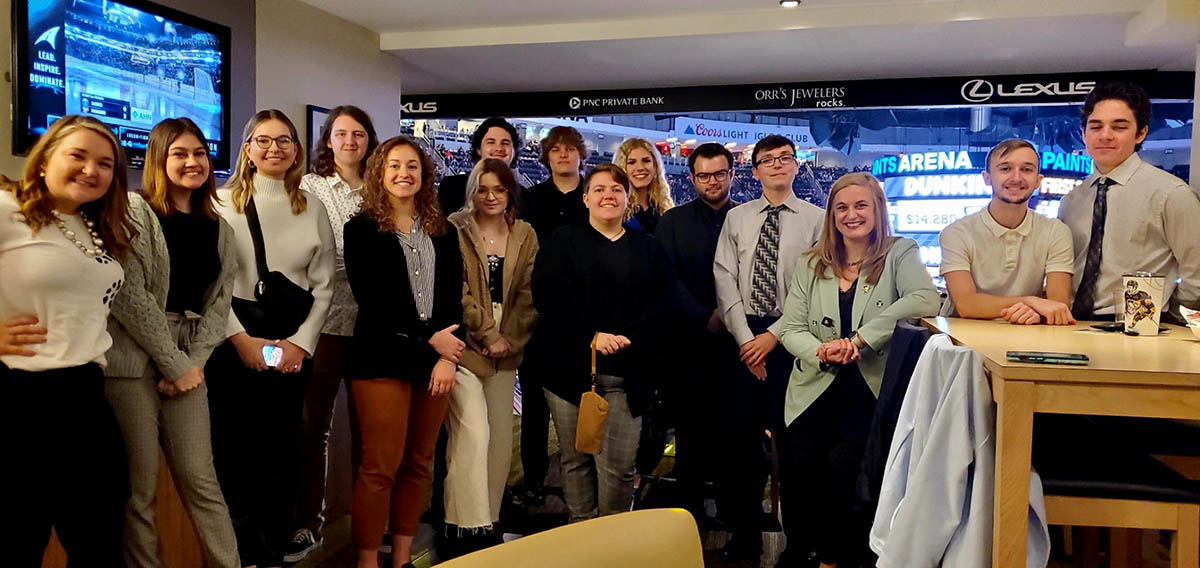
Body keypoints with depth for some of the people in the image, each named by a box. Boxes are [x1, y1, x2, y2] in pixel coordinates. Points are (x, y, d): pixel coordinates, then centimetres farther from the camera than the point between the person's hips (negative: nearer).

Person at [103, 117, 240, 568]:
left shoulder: (217, 228, 14)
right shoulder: (136, 211, -3)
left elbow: (219, 299, 9)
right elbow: (130, 295, -11)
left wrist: (195, 362, -4)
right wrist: (174, 363, -10)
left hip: (187, 364, 4)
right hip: (133, 360, -4)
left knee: (201, 480, 5)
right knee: (139, 485, 2)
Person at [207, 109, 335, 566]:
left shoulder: (312, 207, 9)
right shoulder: (223, 202, 1)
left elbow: (324, 284, 7)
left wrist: (302, 342, -4)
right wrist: (242, 339, -12)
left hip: (293, 343, 2)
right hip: (235, 340, -2)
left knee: (283, 448, 7)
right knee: (235, 449, 1)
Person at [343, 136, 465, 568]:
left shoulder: (443, 232, 14)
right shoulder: (362, 229, 3)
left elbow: (453, 299, 7)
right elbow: (370, 301, -6)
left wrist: (448, 356, -7)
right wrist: (427, 339, -10)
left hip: (436, 359, 4)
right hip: (382, 359, -4)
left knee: (419, 464, 8)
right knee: (380, 467, -4)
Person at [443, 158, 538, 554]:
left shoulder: (525, 236, 9)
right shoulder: (456, 230, -2)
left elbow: (529, 295, 5)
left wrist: (509, 339, -4)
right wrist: (487, 333, -11)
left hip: (505, 349, 4)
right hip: (464, 346, -4)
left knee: (500, 439, 6)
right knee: (473, 432, -15)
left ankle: (489, 519, 19)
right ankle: (470, 526, -5)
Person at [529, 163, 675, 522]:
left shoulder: (649, 249, 14)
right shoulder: (563, 242, 9)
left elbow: (662, 303, 4)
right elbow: (549, 297, -5)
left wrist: (628, 337, -12)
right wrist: (591, 336, -15)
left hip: (627, 373, 1)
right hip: (571, 367, -1)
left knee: (619, 466, -1)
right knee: (576, 461, 6)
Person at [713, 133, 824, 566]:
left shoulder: (816, 219, 1)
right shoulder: (737, 218, 9)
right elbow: (725, 281, 2)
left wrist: (773, 336, -11)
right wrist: (745, 338, -6)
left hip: (791, 337, -2)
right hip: (744, 337, 3)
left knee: (791, 440, 3)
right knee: (741, 437, 7)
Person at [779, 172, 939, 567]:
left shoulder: (900, 254, 1)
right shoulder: (812, 265, 12)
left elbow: (927, 300, -19)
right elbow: (791, 329, 6)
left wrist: (861, 339, -25)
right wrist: (821, 352, -16)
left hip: (873, 388, -3)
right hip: (818, 388, 3)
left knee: (840, 470, -23)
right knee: (802, 472, -15)